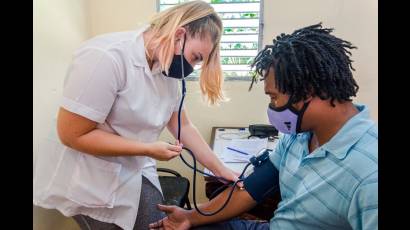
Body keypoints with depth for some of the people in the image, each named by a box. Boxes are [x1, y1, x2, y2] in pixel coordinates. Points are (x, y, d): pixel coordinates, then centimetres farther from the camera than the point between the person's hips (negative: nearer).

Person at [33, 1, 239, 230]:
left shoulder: (167, 69, -3)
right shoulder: (106, 57, -26)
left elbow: (183, 127, 2)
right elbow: (72, 135, -24)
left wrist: (221, 171, 1)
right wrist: (148, 149, -23)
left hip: (137, 173, 6)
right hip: (90, 181, -6)